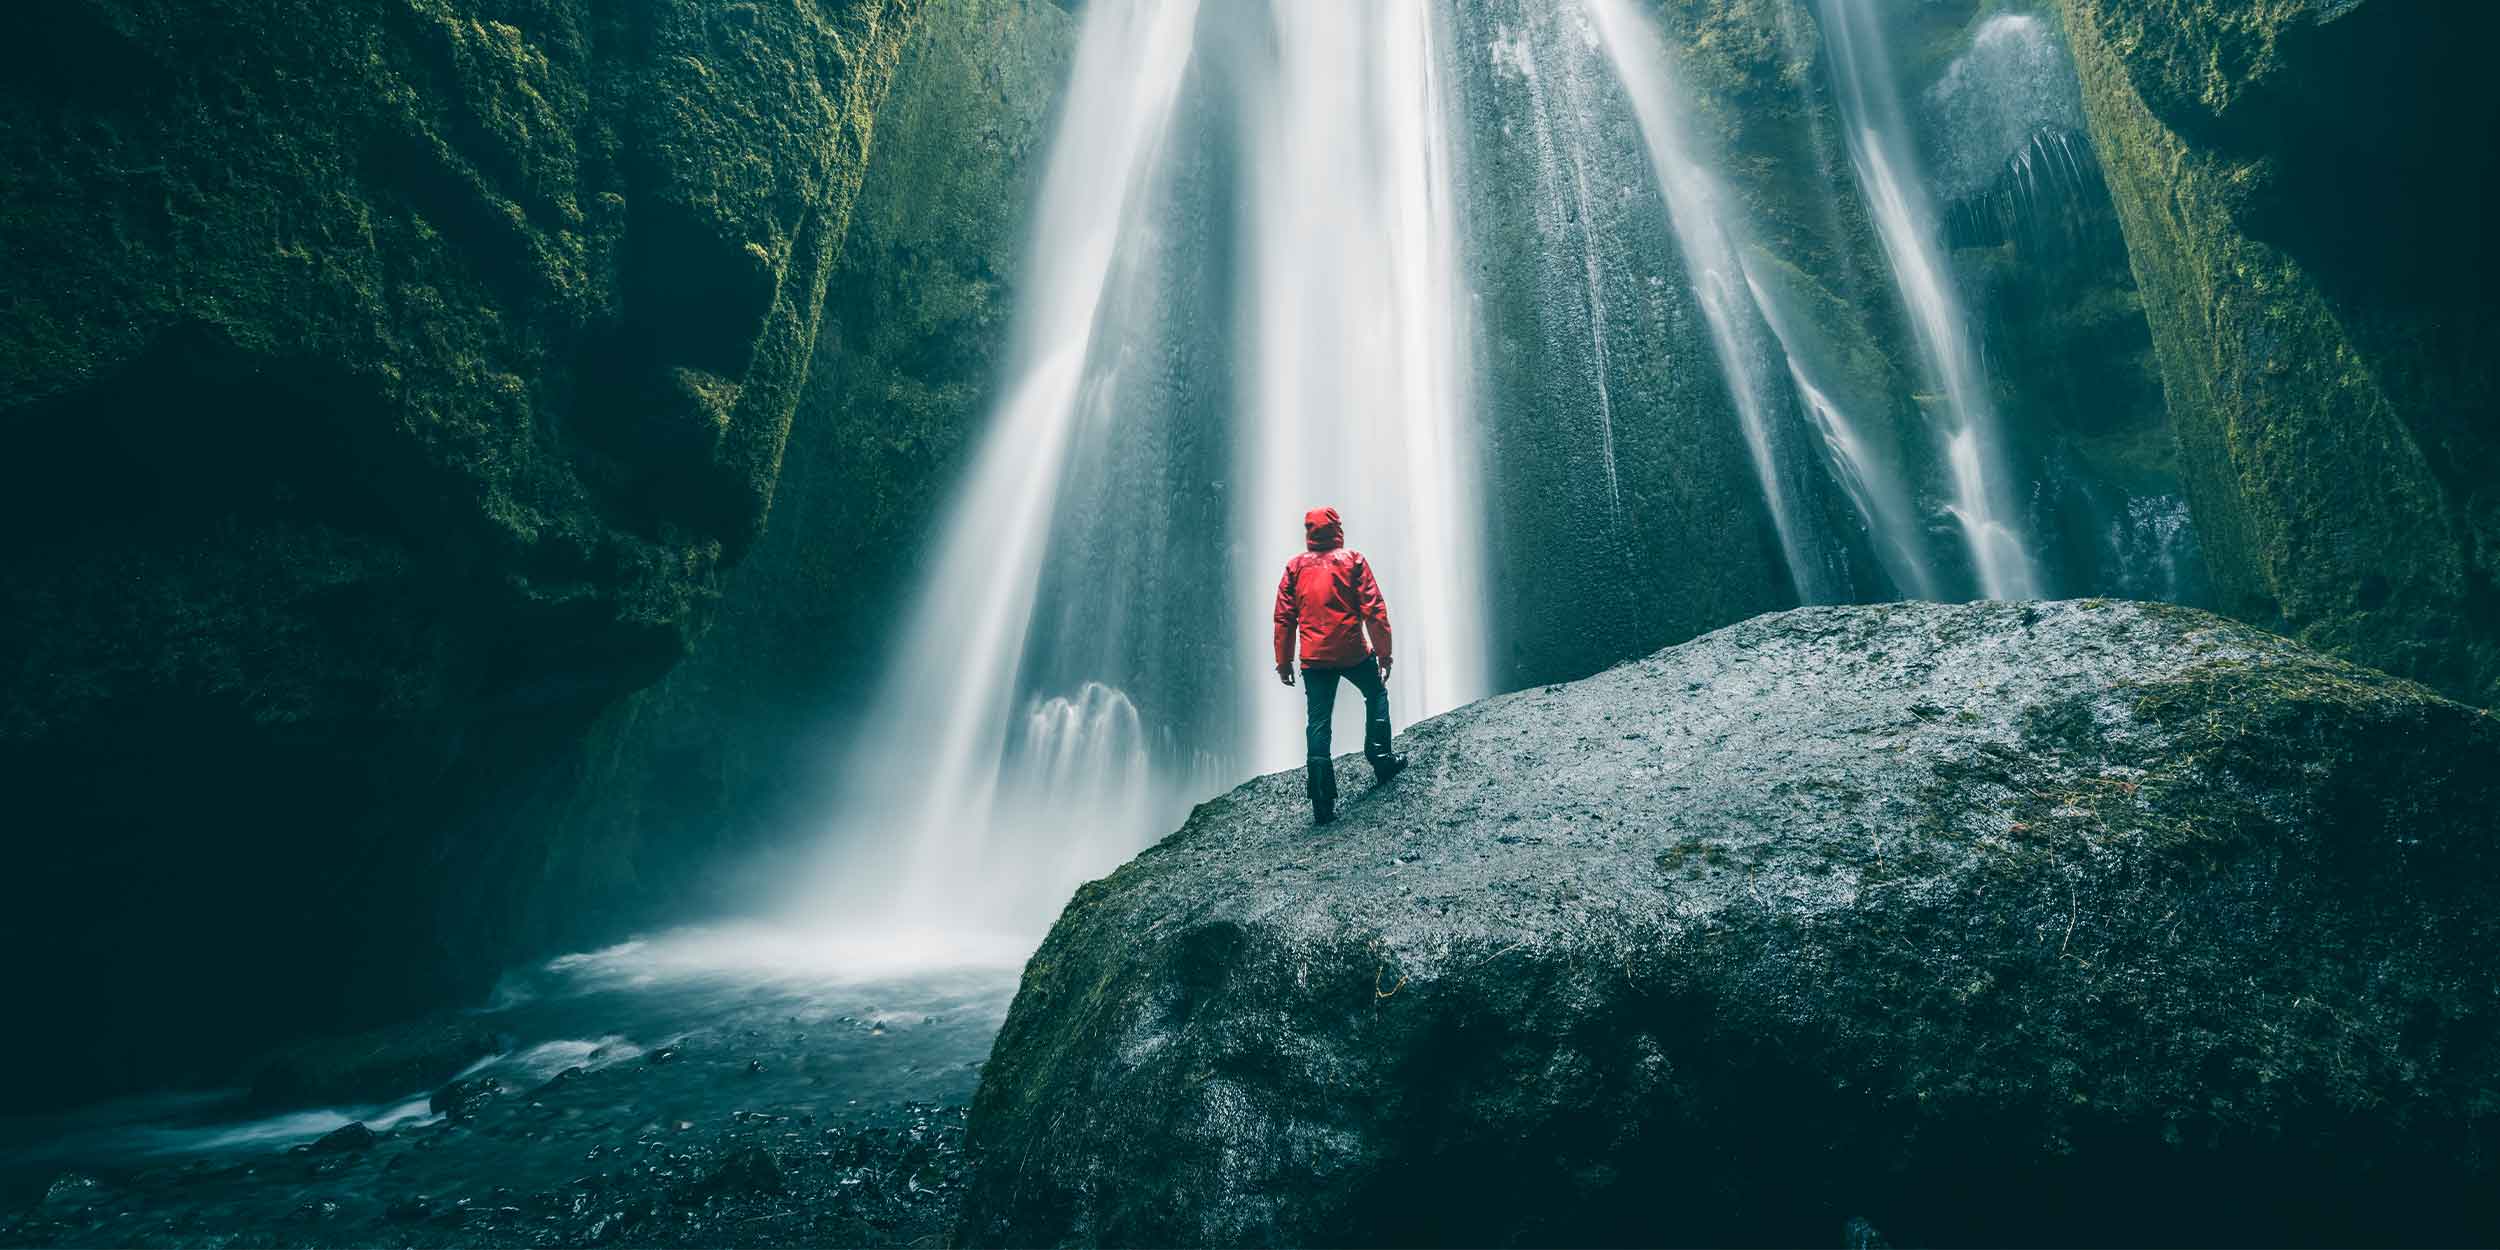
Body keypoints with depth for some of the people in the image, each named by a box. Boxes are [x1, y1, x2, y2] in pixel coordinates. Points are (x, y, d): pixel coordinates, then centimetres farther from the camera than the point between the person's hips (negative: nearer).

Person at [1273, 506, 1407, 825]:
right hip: (1353, 652, -2)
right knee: (1376, 696, 26)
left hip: (1314, 658, 2)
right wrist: (1384, 652, -1)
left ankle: (1323, 804, -1)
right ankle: (1381, 760, 28)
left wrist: (1283, 661, 11)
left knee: (1318, 724, 2)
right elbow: (1374, 610, -6)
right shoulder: (1352, 560, -2)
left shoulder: (1295, 566, 5)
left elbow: (1284, 617, 5)